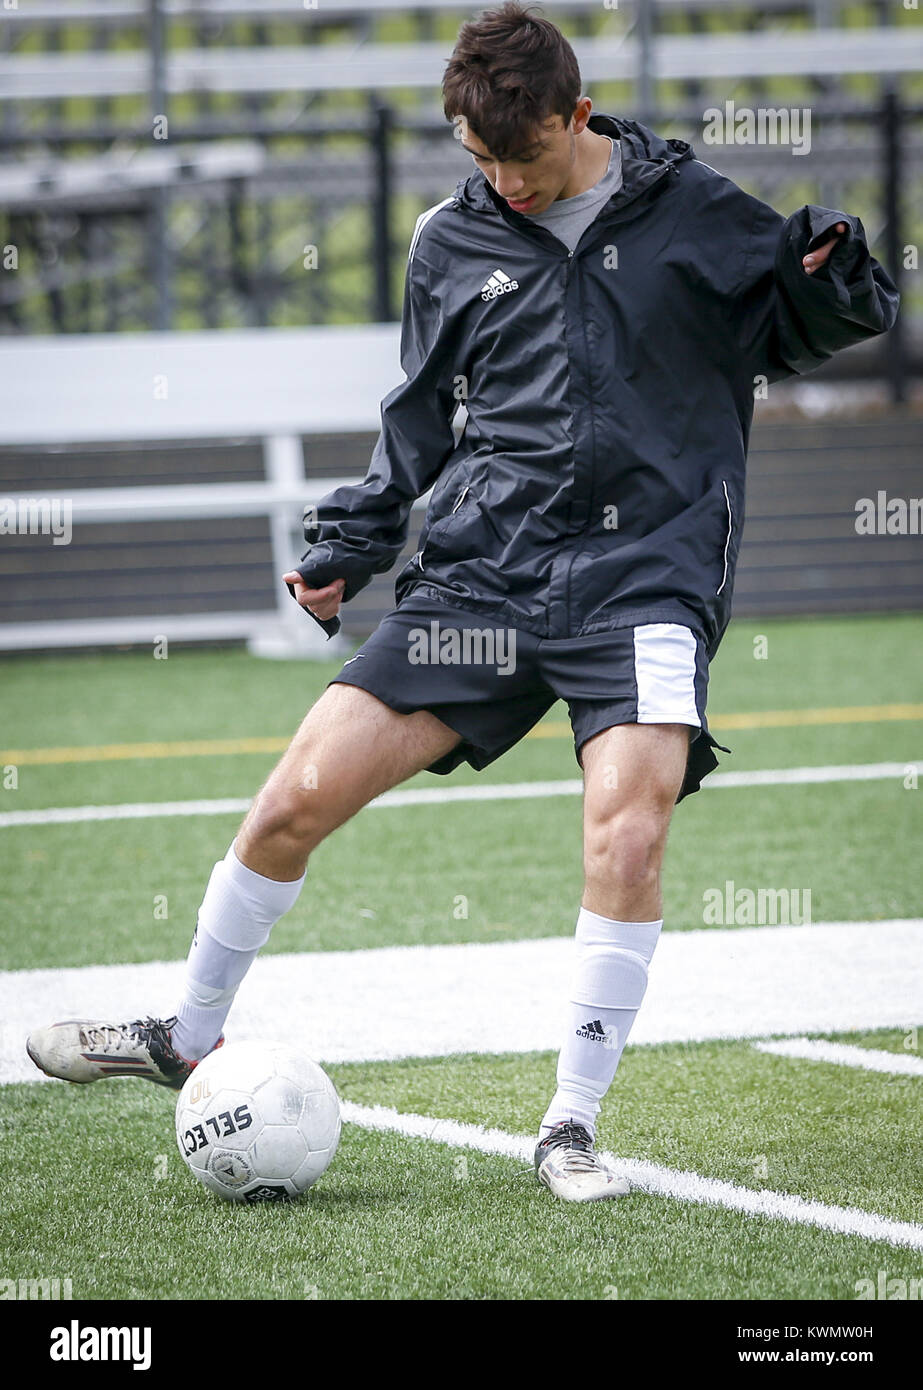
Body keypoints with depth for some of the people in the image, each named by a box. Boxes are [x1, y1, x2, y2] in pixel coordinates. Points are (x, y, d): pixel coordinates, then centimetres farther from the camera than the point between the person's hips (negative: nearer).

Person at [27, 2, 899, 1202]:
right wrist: (352, 541, 12)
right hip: (482, 571, 3)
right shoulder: (452, 244, 9)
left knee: (628, 830, -25)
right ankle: (188, 1036, 21)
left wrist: (829, 280, -11)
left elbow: (792, 335, 11)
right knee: (300, 796, -3)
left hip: (646, 573, -3)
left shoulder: (691, 211, 1)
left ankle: (571, 1129, -9)